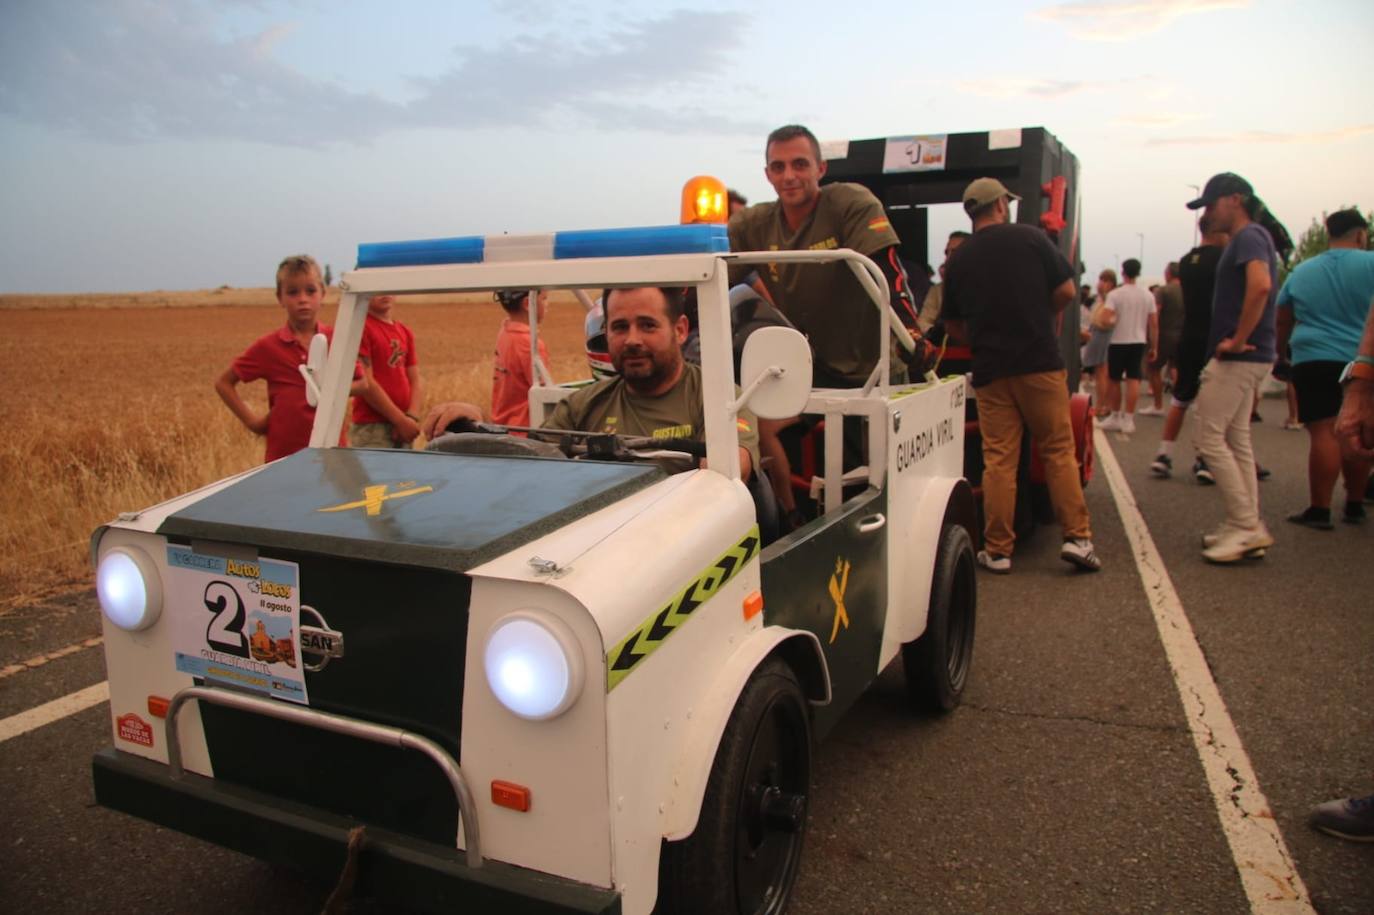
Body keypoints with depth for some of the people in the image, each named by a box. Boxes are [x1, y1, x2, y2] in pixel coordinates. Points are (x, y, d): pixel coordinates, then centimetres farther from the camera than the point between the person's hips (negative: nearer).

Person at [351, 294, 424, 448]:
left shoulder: (405, 332, 14)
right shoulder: (360, 326, -6)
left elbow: (415, 381, 11)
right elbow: (365, 382, -12)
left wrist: (411, 418, -7)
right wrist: (401, 420, -13)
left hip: (403, 430, 6)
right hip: (371, 427, -6)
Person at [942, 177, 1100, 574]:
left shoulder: (958, 259, 6)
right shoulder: (1030, 238, 0)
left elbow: (953, 323, 13)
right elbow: (1067, 291, 0)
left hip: (989, 370, 2)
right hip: (1040, 362, -1)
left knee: (998, 460, 4)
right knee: (1058, 450, 8)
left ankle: (998, 551, 6)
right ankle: (1077, 537, 6)